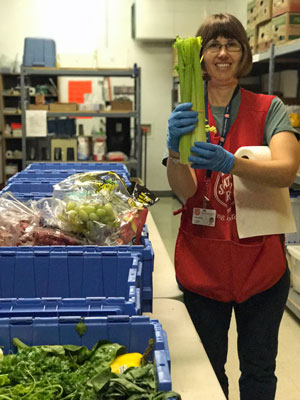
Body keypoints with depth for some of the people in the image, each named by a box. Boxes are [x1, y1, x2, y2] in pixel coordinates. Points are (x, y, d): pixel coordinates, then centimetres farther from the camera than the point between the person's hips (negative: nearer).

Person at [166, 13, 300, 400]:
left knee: (259, 369, 15)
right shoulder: (186, 116, 0)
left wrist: (230, 163, -39)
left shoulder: (268, 109, -3)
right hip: (202, 263, 1)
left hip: (261, 263, 0)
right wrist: (175, 149, -34)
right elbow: (184, 191, -14)